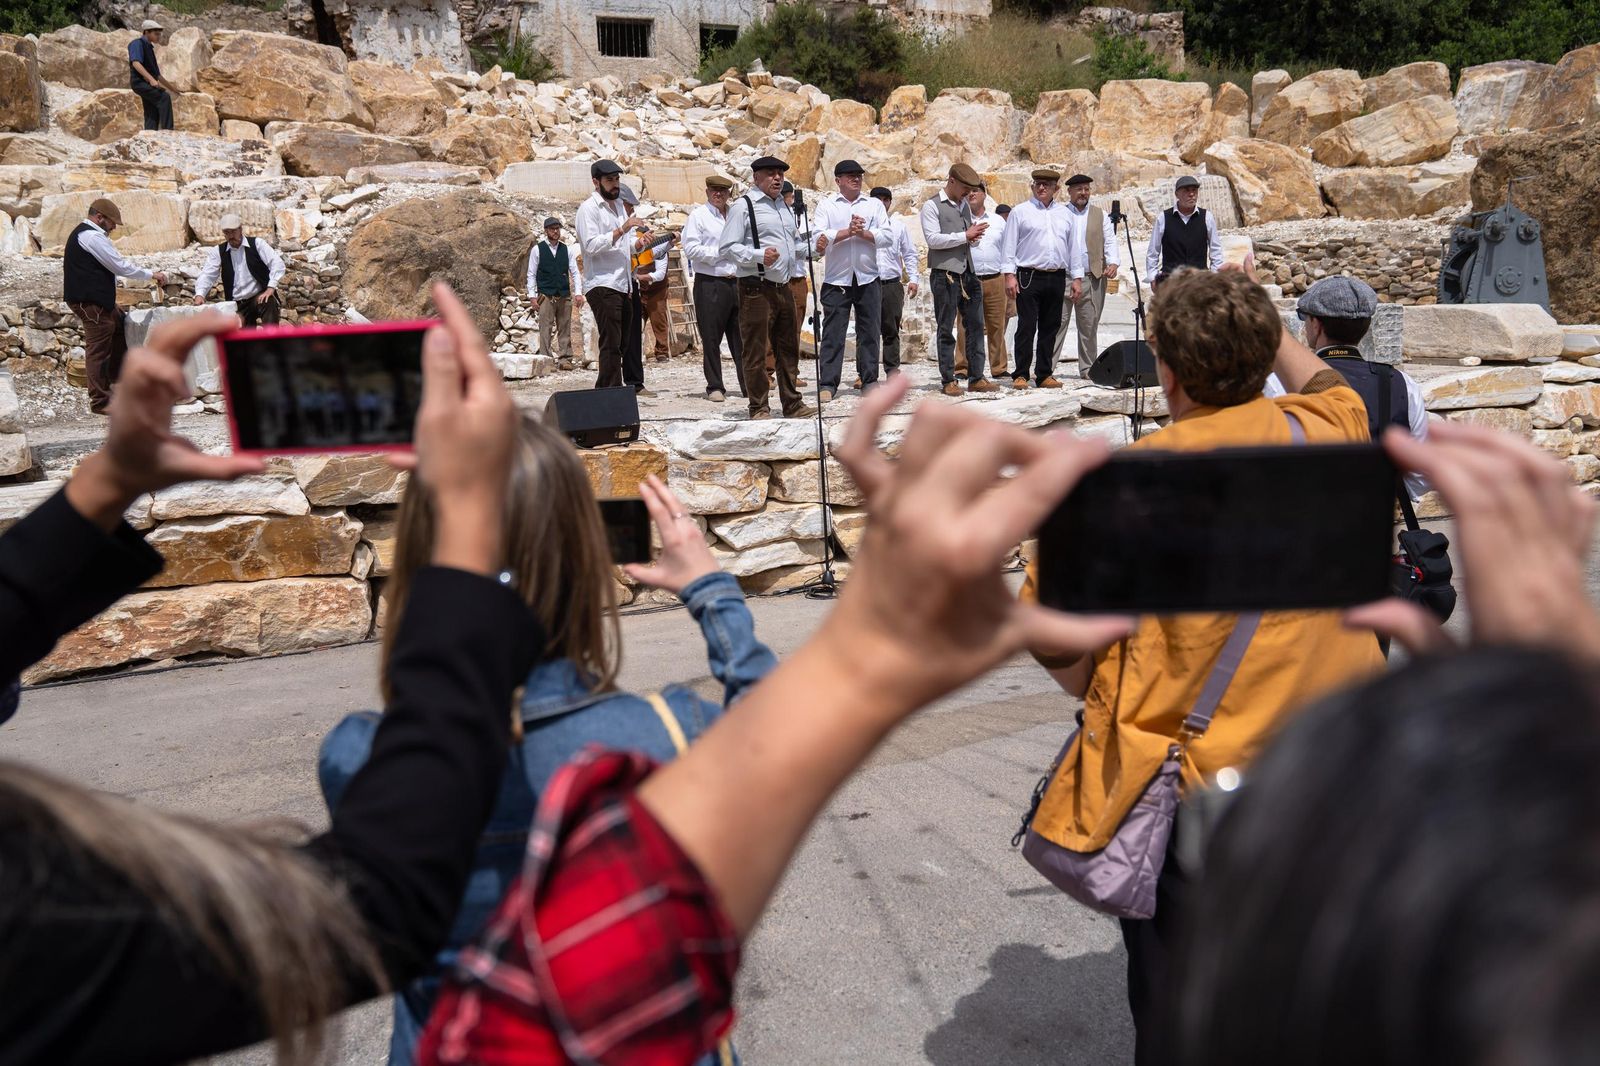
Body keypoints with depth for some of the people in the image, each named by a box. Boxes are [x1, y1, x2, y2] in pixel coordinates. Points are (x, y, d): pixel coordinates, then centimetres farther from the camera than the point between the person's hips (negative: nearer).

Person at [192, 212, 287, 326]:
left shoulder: (256, 243, 1)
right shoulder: (218, 251, 7)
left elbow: (277, 264, -8)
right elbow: (207, 275, 1)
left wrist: (271, 288, -21)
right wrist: (199, 294, -19)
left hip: (260, 296, -3)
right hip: (238, 304, 3)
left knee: (269, 303, -36)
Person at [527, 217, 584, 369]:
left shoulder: (566, 249, 10)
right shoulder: (538, 249, 2)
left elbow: (575, 272, 10)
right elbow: (531, 274, 3)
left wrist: (578, 293, -1)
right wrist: (532, 296, -4)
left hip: (565, 296, 3)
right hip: (546, 297, -3)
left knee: (565, 329, 3)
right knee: (545, 329, -6)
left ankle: (565, 359, 6)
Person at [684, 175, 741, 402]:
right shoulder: (698, 216, 1)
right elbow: (690, 249, -9)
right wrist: (720, 252, -9)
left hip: (736, 283, 5)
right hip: (710, 284, -5)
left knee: (741, 336, 5)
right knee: (711, 338, 0)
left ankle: (748, 384, 10)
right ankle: (714, 387, 7)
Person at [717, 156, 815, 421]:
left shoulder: (785, 207, 20)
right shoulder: (743, 206, -5)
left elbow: (795, 244, 30)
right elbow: (727, 247, -12)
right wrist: (759, 256, -24)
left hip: (783, 287, 8)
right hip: (756, 289, -8)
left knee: (788, 348, 12)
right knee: (756, 351, -2)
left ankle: (792, 404, 20)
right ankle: (758, 408, 5)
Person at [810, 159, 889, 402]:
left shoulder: (874, 205, 12)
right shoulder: (826, 205, 6)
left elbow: (886, 236, 1)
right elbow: (819, 236, -8)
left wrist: (863, 232, -12)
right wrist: (848, 232, -15)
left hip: (868, 279, 2)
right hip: (836, 279, -2)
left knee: (869, 331, 5)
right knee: (832, 333, -3)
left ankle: (869, 380, 13)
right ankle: (827, 384, -1)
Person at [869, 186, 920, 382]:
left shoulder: (899, 226, 14)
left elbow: (910, 253, 17)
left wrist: (912, 279, 7)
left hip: (892, 284, 3)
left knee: (891, 330, 7)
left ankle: (892, 370, 12)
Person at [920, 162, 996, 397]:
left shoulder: (965, 205, 18)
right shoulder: (932, 206, -3)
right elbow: (932, 238, -14)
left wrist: (974, 236, 3)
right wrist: (965, 235, -14)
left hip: (968, 273, 7)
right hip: (945, 274, -7)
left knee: (975, 325, 4)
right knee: (946, 329, 0)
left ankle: (976, 378, 8)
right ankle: (948, 380, 5)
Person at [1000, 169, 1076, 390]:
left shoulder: (1064, 214, 15)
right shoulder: (1020, 212, 3)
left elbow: (1072, 247, 17)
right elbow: (1009, 245, 0)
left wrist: (1077, 278, 12)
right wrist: (1009, 275, -9)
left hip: (1057, 278, 4)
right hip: (1029, 277, -4)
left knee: (1050, 328, 7)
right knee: (1026, 327, -6)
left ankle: (1045, 374, 13)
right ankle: (1020, 375, -2)